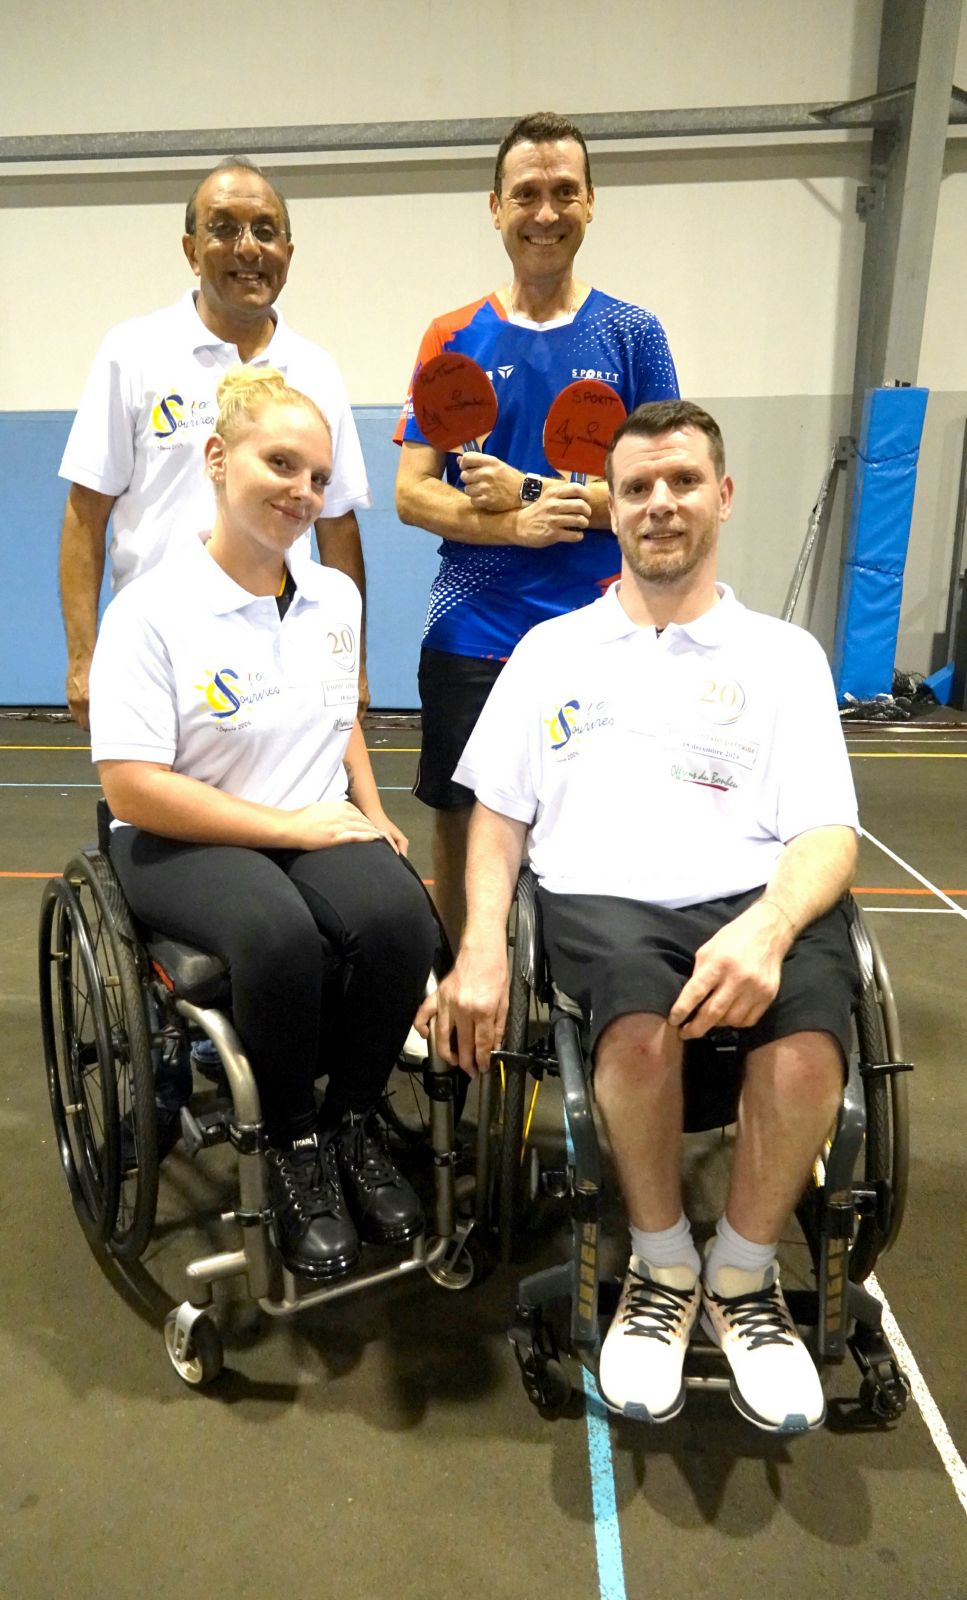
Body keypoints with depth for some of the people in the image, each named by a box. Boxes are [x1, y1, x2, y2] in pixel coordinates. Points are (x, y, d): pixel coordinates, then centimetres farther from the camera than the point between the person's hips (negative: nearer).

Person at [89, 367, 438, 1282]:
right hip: (184, 841, -4)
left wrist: (372, 817, 6)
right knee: (281, 936, -36)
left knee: (398, 916, -29)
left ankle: (352, 1123, -2)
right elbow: (132, 791, -15)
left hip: (320, 829, 5)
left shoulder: (336, 599, 9)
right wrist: (291, 827, -16)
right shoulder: (151, 613, -9)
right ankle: (294, 1149, -8)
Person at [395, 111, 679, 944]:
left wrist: (531, 492, -11)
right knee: (462, 827, 9)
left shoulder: (633, 334, 5)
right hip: (470, 633, 1)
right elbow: (412, 494, 2)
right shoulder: (454, 338, 7)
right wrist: (514, 527, -16)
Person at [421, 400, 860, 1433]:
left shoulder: (783, 653, 15)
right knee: (641, 1024, -34)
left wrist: (767, 927, -19)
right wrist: (481, 950, -3)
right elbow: (498, 814, 14)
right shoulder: (551, 649, 19)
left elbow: (827, 834, 4)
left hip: (754, 897, 1)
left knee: (806, 1050, -31)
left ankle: (742, 1280, 1)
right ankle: (662, 1270, -2)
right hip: (598, 896, 0)